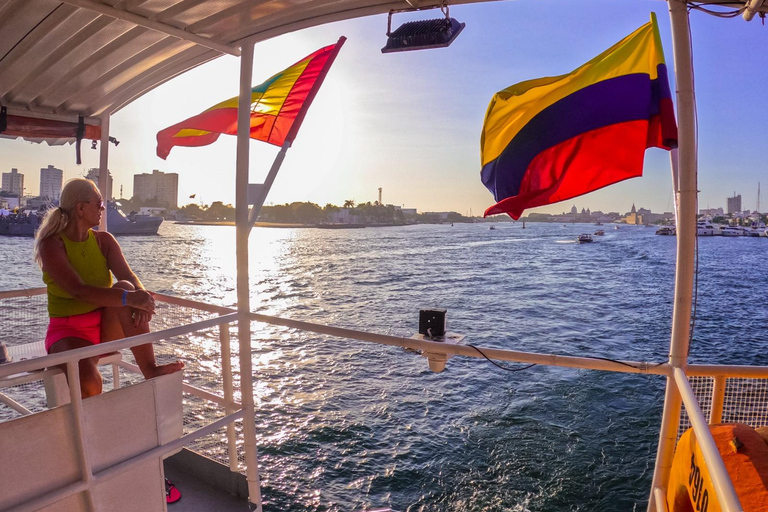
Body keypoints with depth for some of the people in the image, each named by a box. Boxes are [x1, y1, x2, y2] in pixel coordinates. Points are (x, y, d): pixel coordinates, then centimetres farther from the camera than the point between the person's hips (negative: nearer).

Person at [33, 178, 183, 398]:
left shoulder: (104, 240, 4)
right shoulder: (51, 244, -11)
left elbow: (129, 276, -10)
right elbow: (79, 291, -27)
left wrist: (141, 294, -34)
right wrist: (129, 298, -41)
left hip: (107, 328, 4)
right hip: (69, 331, -4)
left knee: (125, 288, -29)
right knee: (88, 383, -35)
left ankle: (149, 369, -29)